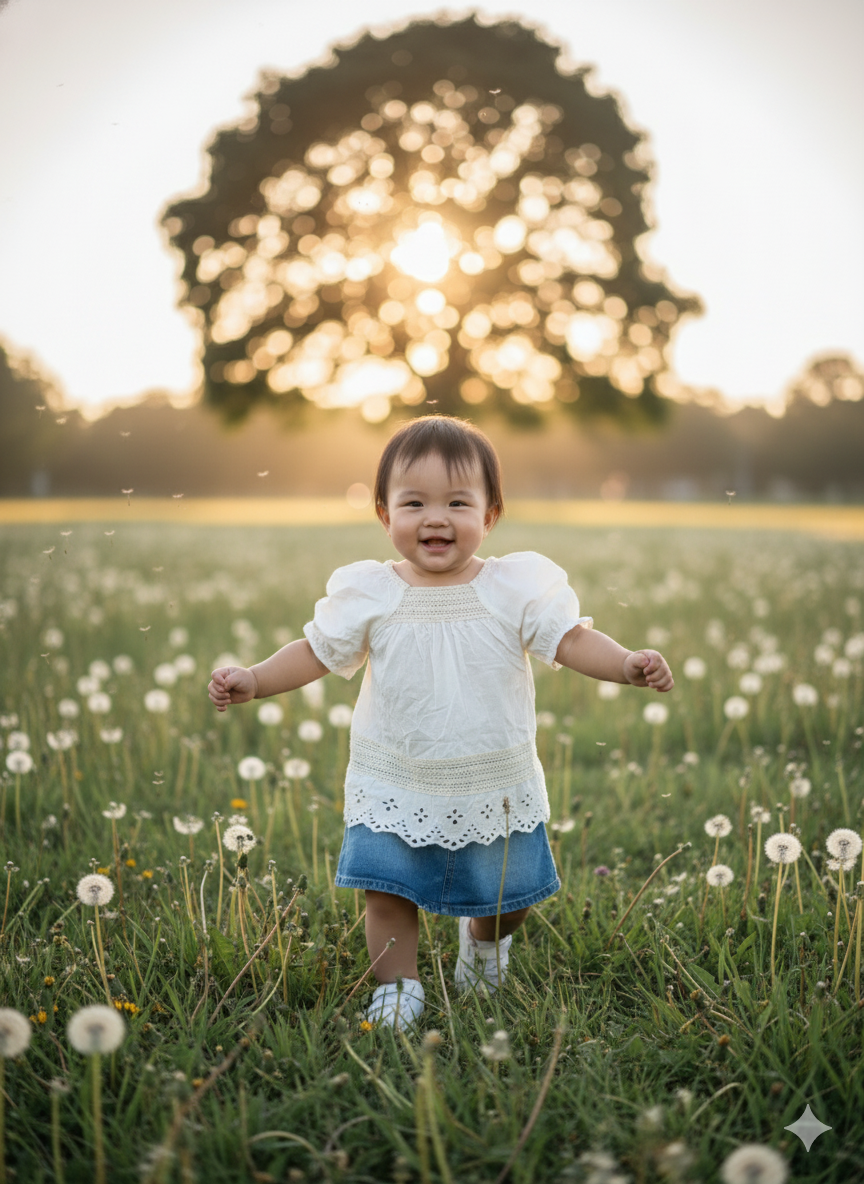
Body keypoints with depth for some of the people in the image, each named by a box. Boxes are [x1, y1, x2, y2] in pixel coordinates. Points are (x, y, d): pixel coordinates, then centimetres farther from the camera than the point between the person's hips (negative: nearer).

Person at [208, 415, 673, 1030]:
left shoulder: (517, 587, -9)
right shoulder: (368, 594, -7)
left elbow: (571, 639, -12)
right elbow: (315, 652, 1)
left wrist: (627, 663, -29)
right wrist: (253, 679, -11)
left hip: (496, 787, 1)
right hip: (395, 788, 0)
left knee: (506, 894, 15)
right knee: (387, 889, 2)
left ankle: (485, 940, 49)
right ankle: (398, 985, 26)